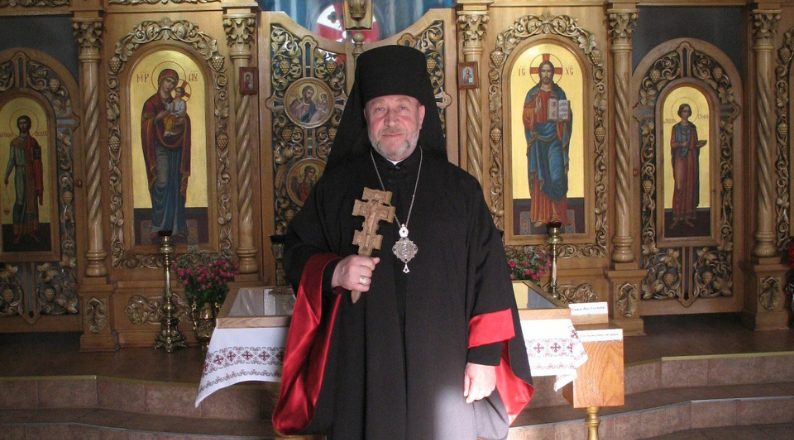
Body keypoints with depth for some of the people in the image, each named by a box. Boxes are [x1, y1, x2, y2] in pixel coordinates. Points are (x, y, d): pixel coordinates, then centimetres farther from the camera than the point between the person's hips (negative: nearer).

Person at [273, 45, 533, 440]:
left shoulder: (460, 189, 6)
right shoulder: (336, 186, 7)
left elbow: (488, 275, 3)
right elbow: (296, 252, 10)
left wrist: (485, 356, -3)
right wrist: (333, 272, -12)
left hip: (442, 372, 1)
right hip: (360, 371, 0)